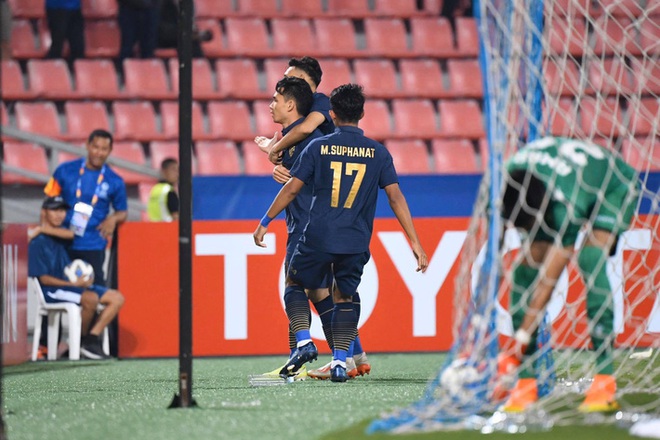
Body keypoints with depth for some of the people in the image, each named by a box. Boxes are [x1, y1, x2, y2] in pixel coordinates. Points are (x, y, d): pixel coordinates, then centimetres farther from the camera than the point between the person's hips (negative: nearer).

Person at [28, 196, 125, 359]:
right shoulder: (38, 242, -8)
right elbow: (44, 278, -12)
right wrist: (73, 284, -20)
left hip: (76, 284, 9)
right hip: (52, 291, -9)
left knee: (117, 298, -3)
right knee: (91, 298, -35)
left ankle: (92, 337, -8)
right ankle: (83, 340, -13)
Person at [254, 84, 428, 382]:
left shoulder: (318, 147, -1)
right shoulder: (378, 153, 3)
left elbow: (291, 190, 1)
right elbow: (395, 196, -2)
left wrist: (265, 223, 12)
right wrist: (415, 242, 0)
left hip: (318, 237, -2)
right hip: (356, 242, 2)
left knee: (295, 284, 20)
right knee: (344, 297, 17)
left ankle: (304, 343, 2)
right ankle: (340, 361, 5)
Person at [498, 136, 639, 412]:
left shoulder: (566, 208, -45)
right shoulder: (500, 190, -32)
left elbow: (547, 282, -41)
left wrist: (520, 338, -42)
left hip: (614, 189, -6)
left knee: (590, 261, -31)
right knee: (526, 270, -14)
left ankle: (605, 381, -31)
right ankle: (525, 383, -10)